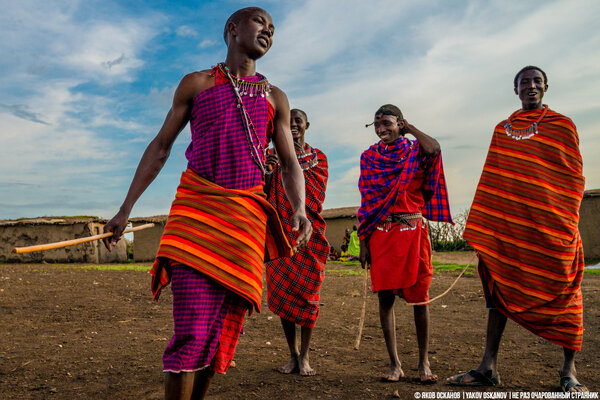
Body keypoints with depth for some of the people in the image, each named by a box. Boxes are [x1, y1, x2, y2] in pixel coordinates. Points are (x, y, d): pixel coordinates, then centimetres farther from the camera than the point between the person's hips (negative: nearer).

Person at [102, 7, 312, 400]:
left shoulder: (276, 98, 15)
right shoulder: (197, 83, 9)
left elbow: (291, 165, 9)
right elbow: (160, 147, 10)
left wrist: (300, 209, -13)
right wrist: (125, 210, 6)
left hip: (246, 215, 3)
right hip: (197, 206, -3)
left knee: (224, 329, 4)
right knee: (193, 331, -14)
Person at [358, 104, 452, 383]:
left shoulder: (415, 151, 6)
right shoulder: (369, 157, 11)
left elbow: (433, 148, -21)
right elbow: (366, 202, 9)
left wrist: (410, 128, -4)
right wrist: (363, 241, 4)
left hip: (412, 231, -1)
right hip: (381, 233, 2)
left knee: (419, 296, 3)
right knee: (385, 296, 0)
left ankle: (423, 362, 15)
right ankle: (394, 364, 10)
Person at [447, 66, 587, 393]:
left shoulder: (562, 126, 4)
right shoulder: (502, 130, 13)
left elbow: (573, 179, 4)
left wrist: (566, 223, -3)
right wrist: (483, 225, 8)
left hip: (549, 223, -3)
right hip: (507, 222, 3)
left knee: (561, 292, 2)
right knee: (500, 285, 1)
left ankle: (569, 371, 16)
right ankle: (489, 367, 6)